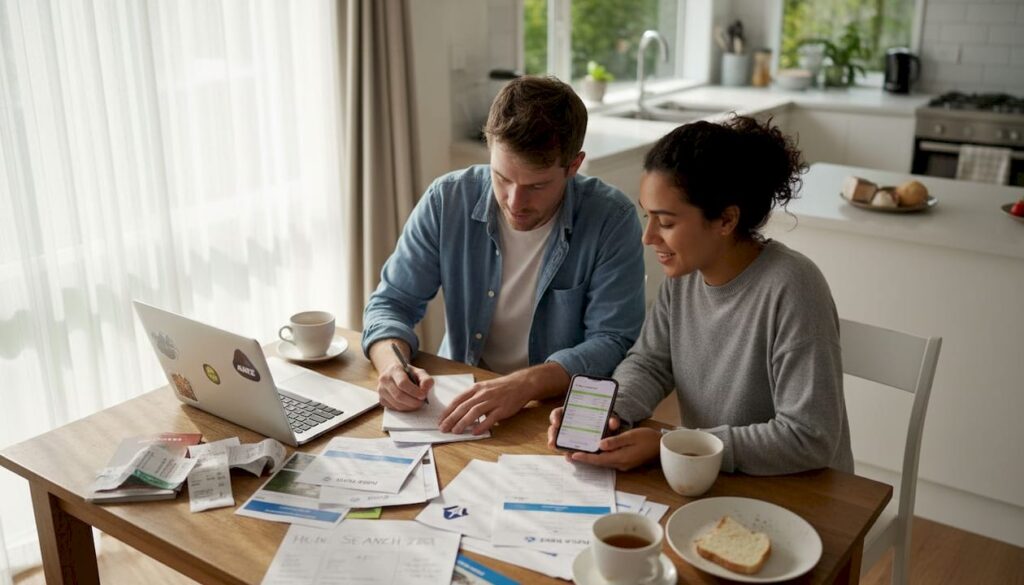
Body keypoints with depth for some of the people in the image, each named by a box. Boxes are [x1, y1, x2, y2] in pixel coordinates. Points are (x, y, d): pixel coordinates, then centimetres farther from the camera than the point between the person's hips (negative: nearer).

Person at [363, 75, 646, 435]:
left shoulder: (612, 221, -13)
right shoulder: (447, 200, -6)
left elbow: (613, 342, -15)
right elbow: (391, 302, 1)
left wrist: (526, 385, -32)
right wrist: (391, 364, -21)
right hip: (458, 399, 3)